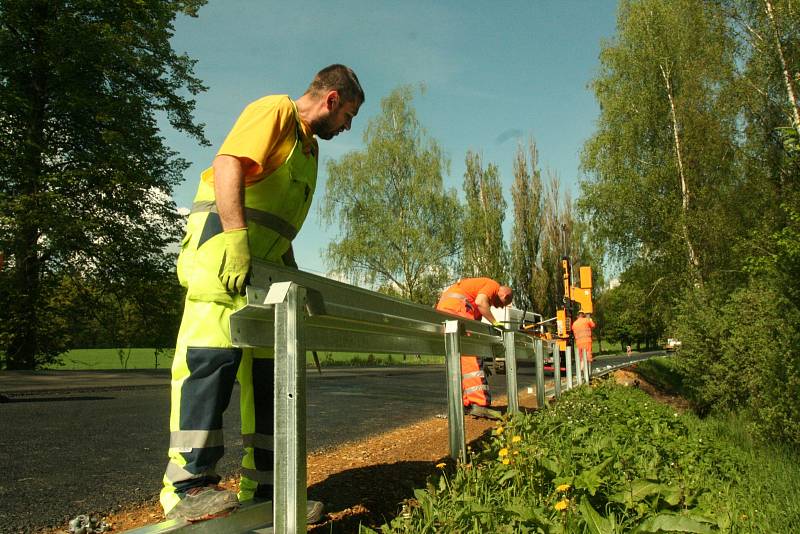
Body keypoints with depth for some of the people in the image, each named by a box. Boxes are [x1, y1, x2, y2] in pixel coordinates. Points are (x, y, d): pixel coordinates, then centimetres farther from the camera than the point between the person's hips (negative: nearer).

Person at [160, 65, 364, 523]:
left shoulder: (309, 145, 27)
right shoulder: (276, 109, -1)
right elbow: (227, 166, -18)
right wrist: (235, 239, -30)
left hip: (261, 264, 10)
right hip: (223, 244, -9)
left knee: (266, 364, 5)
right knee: (215, 350, -18)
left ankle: (263, 488, 10)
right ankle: (188, 485, -15)